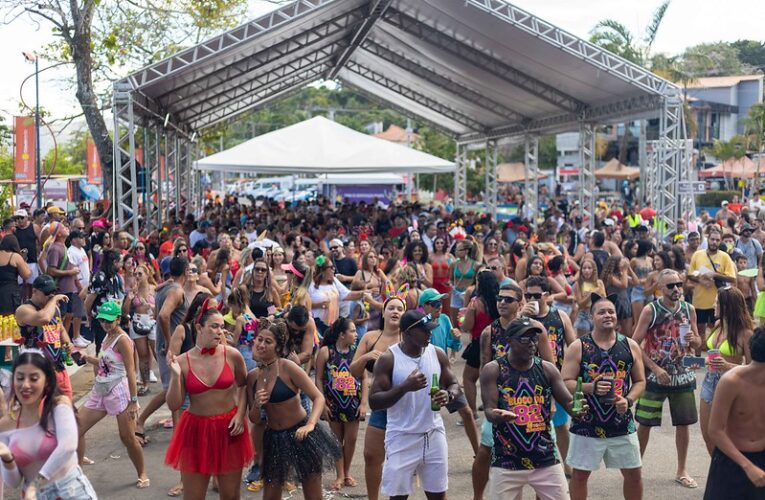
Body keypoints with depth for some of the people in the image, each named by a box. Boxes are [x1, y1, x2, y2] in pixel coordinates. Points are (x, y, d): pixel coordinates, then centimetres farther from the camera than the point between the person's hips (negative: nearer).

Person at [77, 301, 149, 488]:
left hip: (118, 392, -8)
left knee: (128, 438, -3)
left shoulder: (122, 340, -13)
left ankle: (142, 475, 15)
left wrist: (134, 401, -19)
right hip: (99, 391, 9)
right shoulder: (107, 337, 12)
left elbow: (130, 372, -16)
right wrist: (87, 358, 6)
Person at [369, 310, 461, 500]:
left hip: (434, 434, 4)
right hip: (402, 438, -4)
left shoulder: (438, 354, 1)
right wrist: (405, 387, -27)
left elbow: (454, 384, 11)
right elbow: (373, 402, -14)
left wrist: (448, 395, -14)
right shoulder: (388, 359, -11)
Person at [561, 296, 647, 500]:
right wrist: (590, 387, -24)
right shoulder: (578, 347, -5)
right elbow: (565, 383, -8)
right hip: (586, 423, -2)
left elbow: (640, 381, 8)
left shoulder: (630, 346, 2)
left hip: (622, 423, 2)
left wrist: (628, 400, -11)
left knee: (633, 473, 11)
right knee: (580, 474, 6)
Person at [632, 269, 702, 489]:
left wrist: (693, 339, -13)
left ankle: (681, 471, 21)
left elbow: (697, 343, 11)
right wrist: (655, 368, -17)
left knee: (684, 422, 7)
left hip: (681, 374, 3)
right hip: (654, 375, -3)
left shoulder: (689, 309, 1)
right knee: (645, 423, 3)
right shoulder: (650, 310, -11)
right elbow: (634, 344, -11)